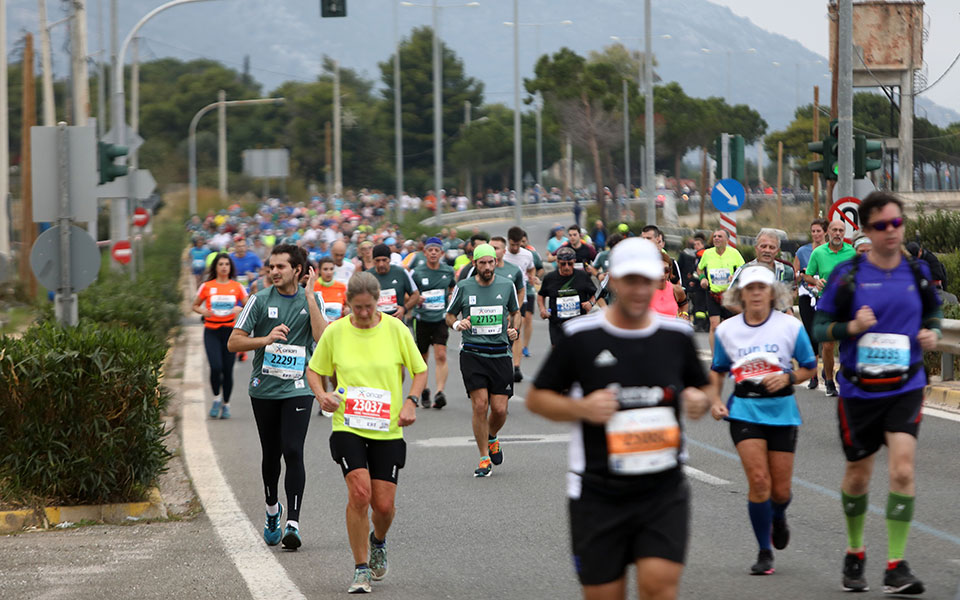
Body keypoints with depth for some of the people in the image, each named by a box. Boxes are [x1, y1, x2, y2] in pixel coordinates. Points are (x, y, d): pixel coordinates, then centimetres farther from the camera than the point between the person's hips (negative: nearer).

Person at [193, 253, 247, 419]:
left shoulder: (237, 287, 5)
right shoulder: (207, 286, 3)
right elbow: (195, 305, 12)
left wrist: (241, 309, -13)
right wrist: (202, 311, -9)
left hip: (230, 331, 1)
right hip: (211, 331, -1)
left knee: (228, 369, 2)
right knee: (216, 367, -16)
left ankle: (226, 404, 18)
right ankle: (216, 399, 8)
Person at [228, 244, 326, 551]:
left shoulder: (311, 300, 2)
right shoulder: (260, 301, 0)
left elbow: (322, 337, -14)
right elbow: (233, 342, -2)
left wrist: (309, 297, -14)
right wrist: (267, 339, -17)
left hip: (298, 389, -1)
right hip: (264, 388, 1)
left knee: (293, 452, -14)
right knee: (271, 454, 11)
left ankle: (293, 524, -14)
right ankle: (272, 510, 36)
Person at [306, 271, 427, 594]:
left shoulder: (395, 329, -1)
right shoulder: (335, 332, -1)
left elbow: (420, 371, 9)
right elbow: (314, 370, 13)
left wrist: (411, 401, -7)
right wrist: (321, 394, -7)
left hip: (388, 430, 1)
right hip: (348, 427, -1)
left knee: (384, 504, -2)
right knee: (359, 492, -19)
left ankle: (378, 541, 36)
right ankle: (361, 569, -6)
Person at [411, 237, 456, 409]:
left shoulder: (448, 271, 4)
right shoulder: (417, 273, -3)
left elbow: (454, 287, 24)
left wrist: (452, 297, 5)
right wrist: (416, 300, -15)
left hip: (441, 319, 0)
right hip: (422, 319, 0)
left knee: (441, 356, -14)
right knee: (422, 358, 9)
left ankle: (440, 392, -18)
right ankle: (424, 392, 26)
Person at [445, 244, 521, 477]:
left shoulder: (507, 285, 4)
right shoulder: (463, 287, 0)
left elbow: (515, 312, 21)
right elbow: (449, 315, 11)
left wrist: (515, 329, 2)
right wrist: (457, 323, -10)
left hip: (500, 355, 2)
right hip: (472, 354, -1)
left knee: (499, 409, -4)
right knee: (480, 406, -11)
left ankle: (492, 438, 31)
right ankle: (484, 459, 1)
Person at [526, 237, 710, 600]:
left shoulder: (677, 335, 5)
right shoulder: (579, 336, -3)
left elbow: (700, 389, 21)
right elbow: (537, 398, 4)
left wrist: (698, 402, -3)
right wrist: (582, 408, -15)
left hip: (664, 491, 1)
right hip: (599, 494, -1)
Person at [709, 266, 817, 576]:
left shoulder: (790, 326, -3)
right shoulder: (727, 330, 2)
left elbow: (810, 368, 5)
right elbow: (717, 370, 16)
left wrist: (788, 378, -13)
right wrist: (715, 400, 1)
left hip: (781, 410, 0)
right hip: (744, 409, 0)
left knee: (781, 489, 4)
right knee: (758, 480, -14)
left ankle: (778, 519, 43)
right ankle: (764, 552, 0)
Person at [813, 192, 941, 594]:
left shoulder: (917, 272, 3)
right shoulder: (848, 275, -5)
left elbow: (933, 311, 20)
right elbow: (820, 326, -3)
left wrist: (932, 332, -1)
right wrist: (850, 327, -21)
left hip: (905, 388, 1)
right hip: (859, 391, -1)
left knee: (903, 470, -15)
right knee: (858, 476, 13)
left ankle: (896, 568, -13)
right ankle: (855, 554, 35)